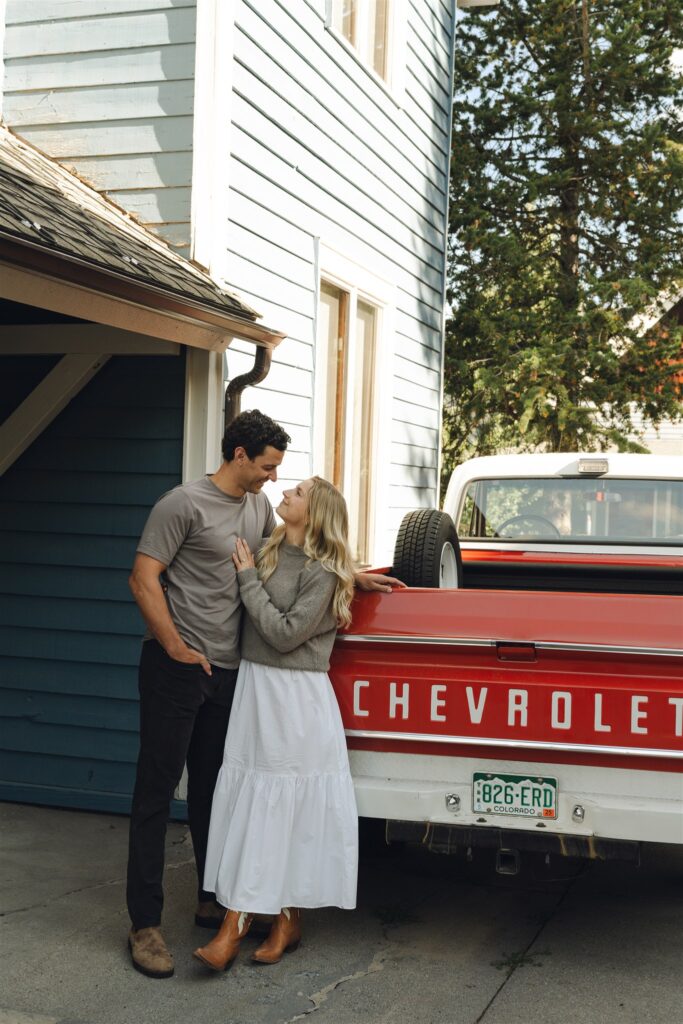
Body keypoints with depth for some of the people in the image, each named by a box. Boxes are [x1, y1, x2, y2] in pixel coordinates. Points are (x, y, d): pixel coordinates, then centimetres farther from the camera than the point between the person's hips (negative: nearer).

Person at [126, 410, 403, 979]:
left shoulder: (259, 507, 12)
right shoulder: (185, 504, -10)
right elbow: (143, 579, -11)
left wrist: (357, 578, 20)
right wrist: (176, 648, -13)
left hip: (227, 671, 7)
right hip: (176, 669, -7)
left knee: (212, 791, 16)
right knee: (156, 792, -1)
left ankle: (213, 901, 29)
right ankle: (145, 924, 5)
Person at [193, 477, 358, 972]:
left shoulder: (322, 572, -11)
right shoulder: (268, 552, 9)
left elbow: (285, 634, -17)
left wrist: (249, 579, -12)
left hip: (297, 700, -7)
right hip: (254, 687, 7)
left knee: (287, 803, -1)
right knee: (246, 797, 5)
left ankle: (289, 919, 11)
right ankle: (236, 920, 11)